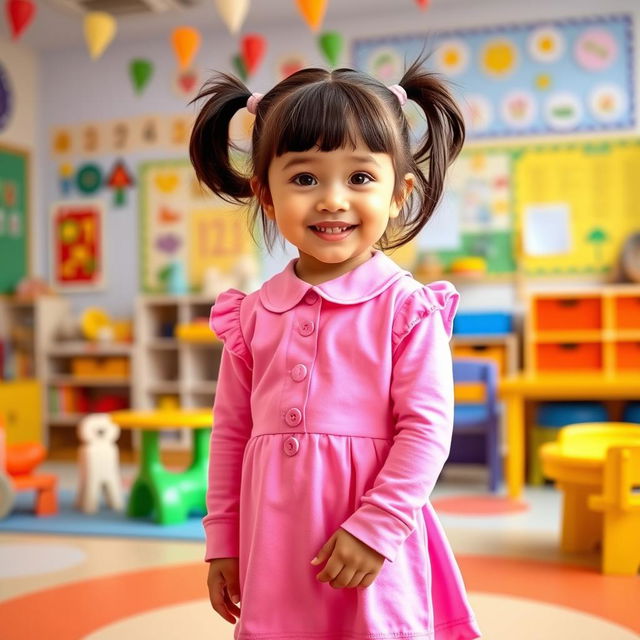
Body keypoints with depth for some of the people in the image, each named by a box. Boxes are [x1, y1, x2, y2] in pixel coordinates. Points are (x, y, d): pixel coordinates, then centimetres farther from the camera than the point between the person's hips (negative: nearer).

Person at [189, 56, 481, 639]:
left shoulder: (408, 309, -8)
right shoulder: (252, 314, 4)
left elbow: (426, 431, -10)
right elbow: (232, 433, 9)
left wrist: (375, 527, -14)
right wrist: (222, 541, 11)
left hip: (371, 549, -3)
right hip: (273, 551, 4)